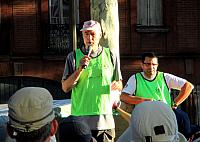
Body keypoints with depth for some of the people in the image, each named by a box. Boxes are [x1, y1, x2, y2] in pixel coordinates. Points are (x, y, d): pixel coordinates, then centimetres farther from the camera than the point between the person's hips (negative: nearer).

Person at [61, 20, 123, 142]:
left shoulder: (111, 56, 10)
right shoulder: (73, 57, 5)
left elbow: (120, 85, 15)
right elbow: (65, 88, -1)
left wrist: (116, 85, -9)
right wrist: (80, 69, -13)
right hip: (80, 119, -1)